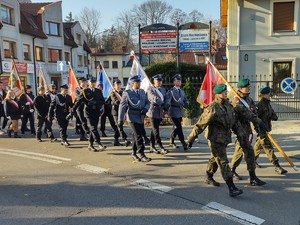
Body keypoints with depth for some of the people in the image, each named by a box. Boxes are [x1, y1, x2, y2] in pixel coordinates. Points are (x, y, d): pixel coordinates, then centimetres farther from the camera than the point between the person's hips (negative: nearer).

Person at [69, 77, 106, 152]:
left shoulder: (99, 91, 13)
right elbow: (77, 102, -2)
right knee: (93, 128, -12)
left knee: (93, 129, 8)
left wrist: (95, 102, -14)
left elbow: (103, 101, 7)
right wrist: (72, 113, -6)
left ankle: (90, 145, 19)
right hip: (89, 112, -4)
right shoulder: (85, 91, 1)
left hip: (96, 113, 4)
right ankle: (99, 144, -18)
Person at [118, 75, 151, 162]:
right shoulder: (127, 93, -7)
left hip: (141, 117, 6)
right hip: (133, 118, -6)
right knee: (138, 136, -10)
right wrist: (120, 120, -12)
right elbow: (122, 106, -8)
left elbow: (147, 102, 13)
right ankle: (142, 155, -6)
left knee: (136, 136, 14)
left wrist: (145, 109, -11)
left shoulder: (142, 92, 11)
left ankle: (134, 153, 27)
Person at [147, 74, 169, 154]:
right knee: (156, 131, -7)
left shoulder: (163, 90, 16)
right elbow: (155, 99, -17)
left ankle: (152, 147, 19)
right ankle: (161, 148, -9)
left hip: (160, 112, 6)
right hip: (153, 112, -6)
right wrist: (162, 104, -10)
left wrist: (164, 106, -6)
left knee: (154, 130, 12)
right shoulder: (150, 90, -4)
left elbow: (166, 99, 11)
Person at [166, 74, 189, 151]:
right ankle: (184, 144, -6)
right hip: (174, 112, -7)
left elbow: (186, 102, 18)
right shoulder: (171, 91, -6)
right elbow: (167, 102, -13)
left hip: (180, 112, 7)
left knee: (177, 127, 13)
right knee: (179, 128, -8)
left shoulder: (182, 91, 15)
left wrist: (184, 104, -2)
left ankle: (171, 142, 28)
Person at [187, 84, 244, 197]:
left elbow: (235, 121, 17)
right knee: (223, 162, -10)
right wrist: (191, 138, -17)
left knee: (215, 158, 23)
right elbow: (200, 124, -18)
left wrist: (240, 133, 5)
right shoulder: (212, 108, -18)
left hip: (225, 139, 9)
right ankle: (231, 188, -11)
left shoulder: (228, 106, 9)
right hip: (215, 139, -9)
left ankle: (209, 177, 42)